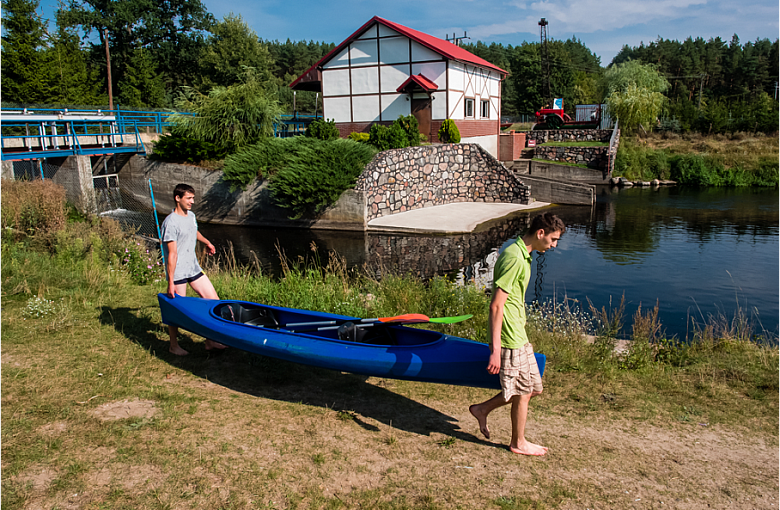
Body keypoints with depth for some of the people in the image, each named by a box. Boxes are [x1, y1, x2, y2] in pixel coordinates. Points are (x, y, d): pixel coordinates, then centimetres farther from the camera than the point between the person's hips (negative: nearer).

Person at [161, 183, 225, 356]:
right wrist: (171, 283, -22)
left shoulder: (191, 216, 7)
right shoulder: (171, 223, -18)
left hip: (194, 269, 8)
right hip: (178, 273, -8)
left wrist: (207, 243, 48)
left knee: (214, 301, 5)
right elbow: (172, 254, -22)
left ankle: (210, 341, 17)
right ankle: (174, 345, 27)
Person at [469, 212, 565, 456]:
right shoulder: (514, 258, -22)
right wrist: (495, 349, -25)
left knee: (532, 388, 17)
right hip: (510, 338, -10)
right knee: (523, 393, 8)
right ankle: (518, 443, 29)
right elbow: (496, 306, -24)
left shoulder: (521, 253, 10)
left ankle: (483, 409, 29)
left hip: (518, 335, 10)